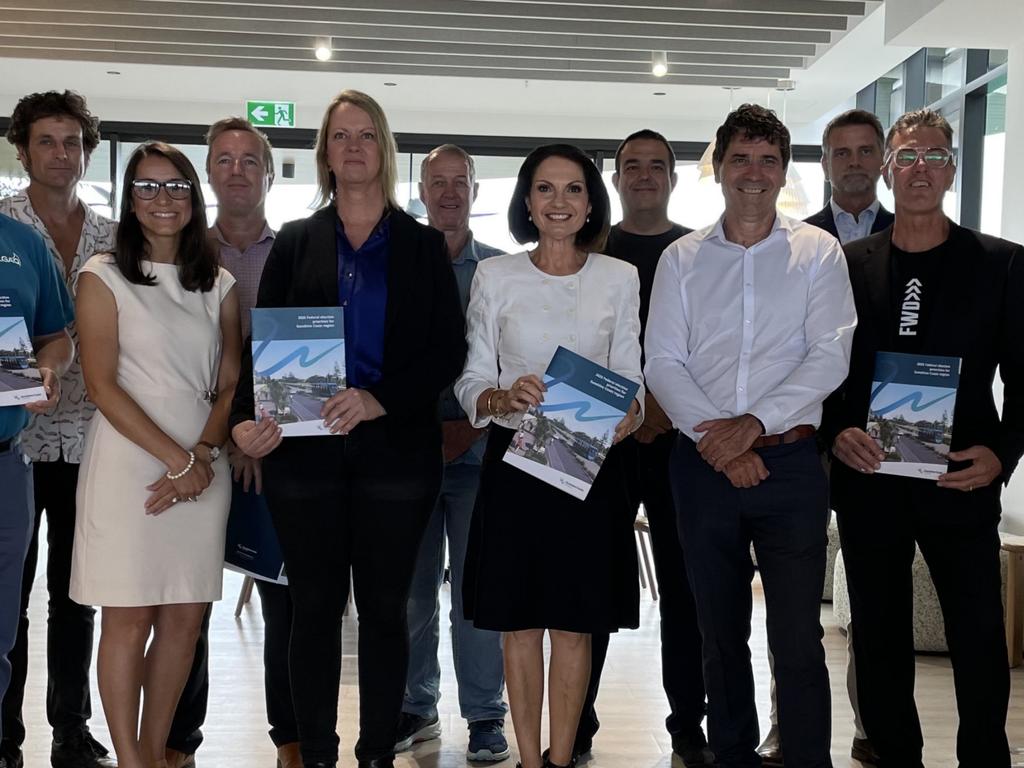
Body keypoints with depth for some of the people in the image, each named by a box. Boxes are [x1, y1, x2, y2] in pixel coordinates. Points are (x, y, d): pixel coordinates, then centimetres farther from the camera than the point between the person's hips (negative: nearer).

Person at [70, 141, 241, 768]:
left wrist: (205, 453, -8)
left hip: (204, 468, 4)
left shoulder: (219, 285, 12)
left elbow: (231, 384, 9)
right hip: (129, 463, -4)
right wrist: (176, 459, -13)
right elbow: (102, 385, -7)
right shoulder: (104, 276, 0)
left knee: (186, 619, 6)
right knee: (129, 618, 0)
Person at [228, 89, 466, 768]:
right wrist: (248, 418, -16)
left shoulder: (423, 246, 8)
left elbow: (449, 351, 0)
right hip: (305, 451, 1)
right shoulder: (295, 243, 10)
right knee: (314, 608, 6)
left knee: (385, 609, 6)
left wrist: (380, 401, -16)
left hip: (395, 450, 0)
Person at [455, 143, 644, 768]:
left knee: (574, 624, 6)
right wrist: (506, 398, -18)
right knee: (520, 622, 6)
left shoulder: (620, 278, 5)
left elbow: (631, 379, 6)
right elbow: (472, 382, 3)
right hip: (514, 459, 0)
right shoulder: (495, 276, 4)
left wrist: (627, 413, -16)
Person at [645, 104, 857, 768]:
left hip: (790, 460, -2)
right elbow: (662, 361, 1)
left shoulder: (818, 253, 3)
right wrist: (714, 438, -12)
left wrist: (753, 424, -16)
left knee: (798, 639, 0)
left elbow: (830, 357, -7)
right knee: (721, 633, 13)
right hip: (705, 463, 2)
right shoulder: (682, 259, 8)